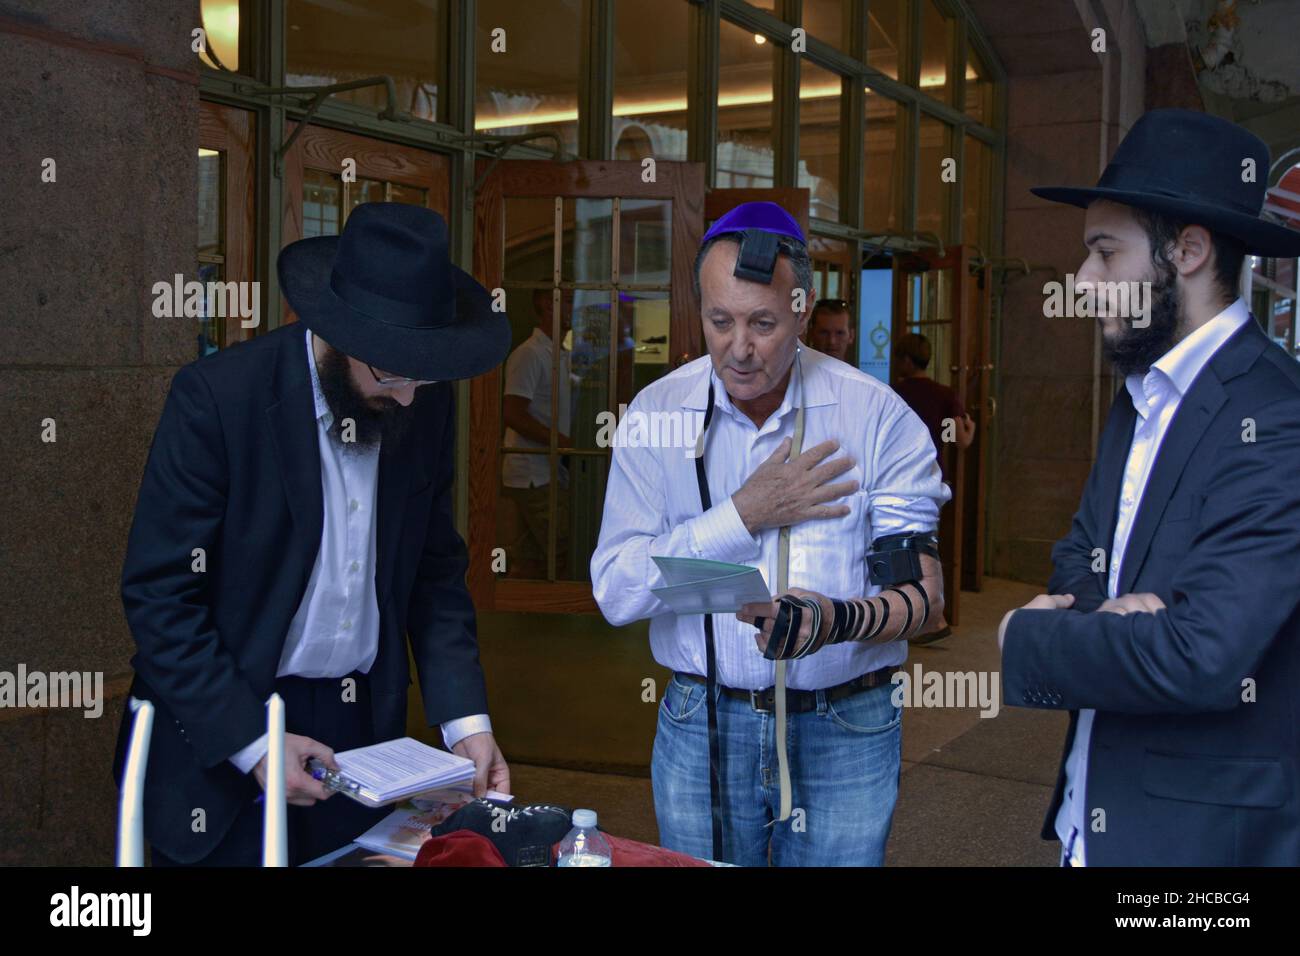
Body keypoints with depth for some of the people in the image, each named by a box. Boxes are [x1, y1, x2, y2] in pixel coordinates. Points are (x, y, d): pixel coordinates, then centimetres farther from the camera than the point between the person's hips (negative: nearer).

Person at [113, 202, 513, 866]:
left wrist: (465, 719, -5)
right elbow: (159, 595, -15)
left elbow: (435, 572, 5)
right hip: (223, 737, -4)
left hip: (364, 730, 4)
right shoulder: (215, 396, -18)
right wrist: (253, 744, -18)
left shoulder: (428, 404, -3)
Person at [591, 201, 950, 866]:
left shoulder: (879, 416, -7)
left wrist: (838, 620, -28)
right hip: (700, 730, 1)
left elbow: (920, 592, -7)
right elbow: (615, 592, -9)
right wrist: (746, 513, -16)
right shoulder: (656, 411, -3)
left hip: (844, 736, -1)